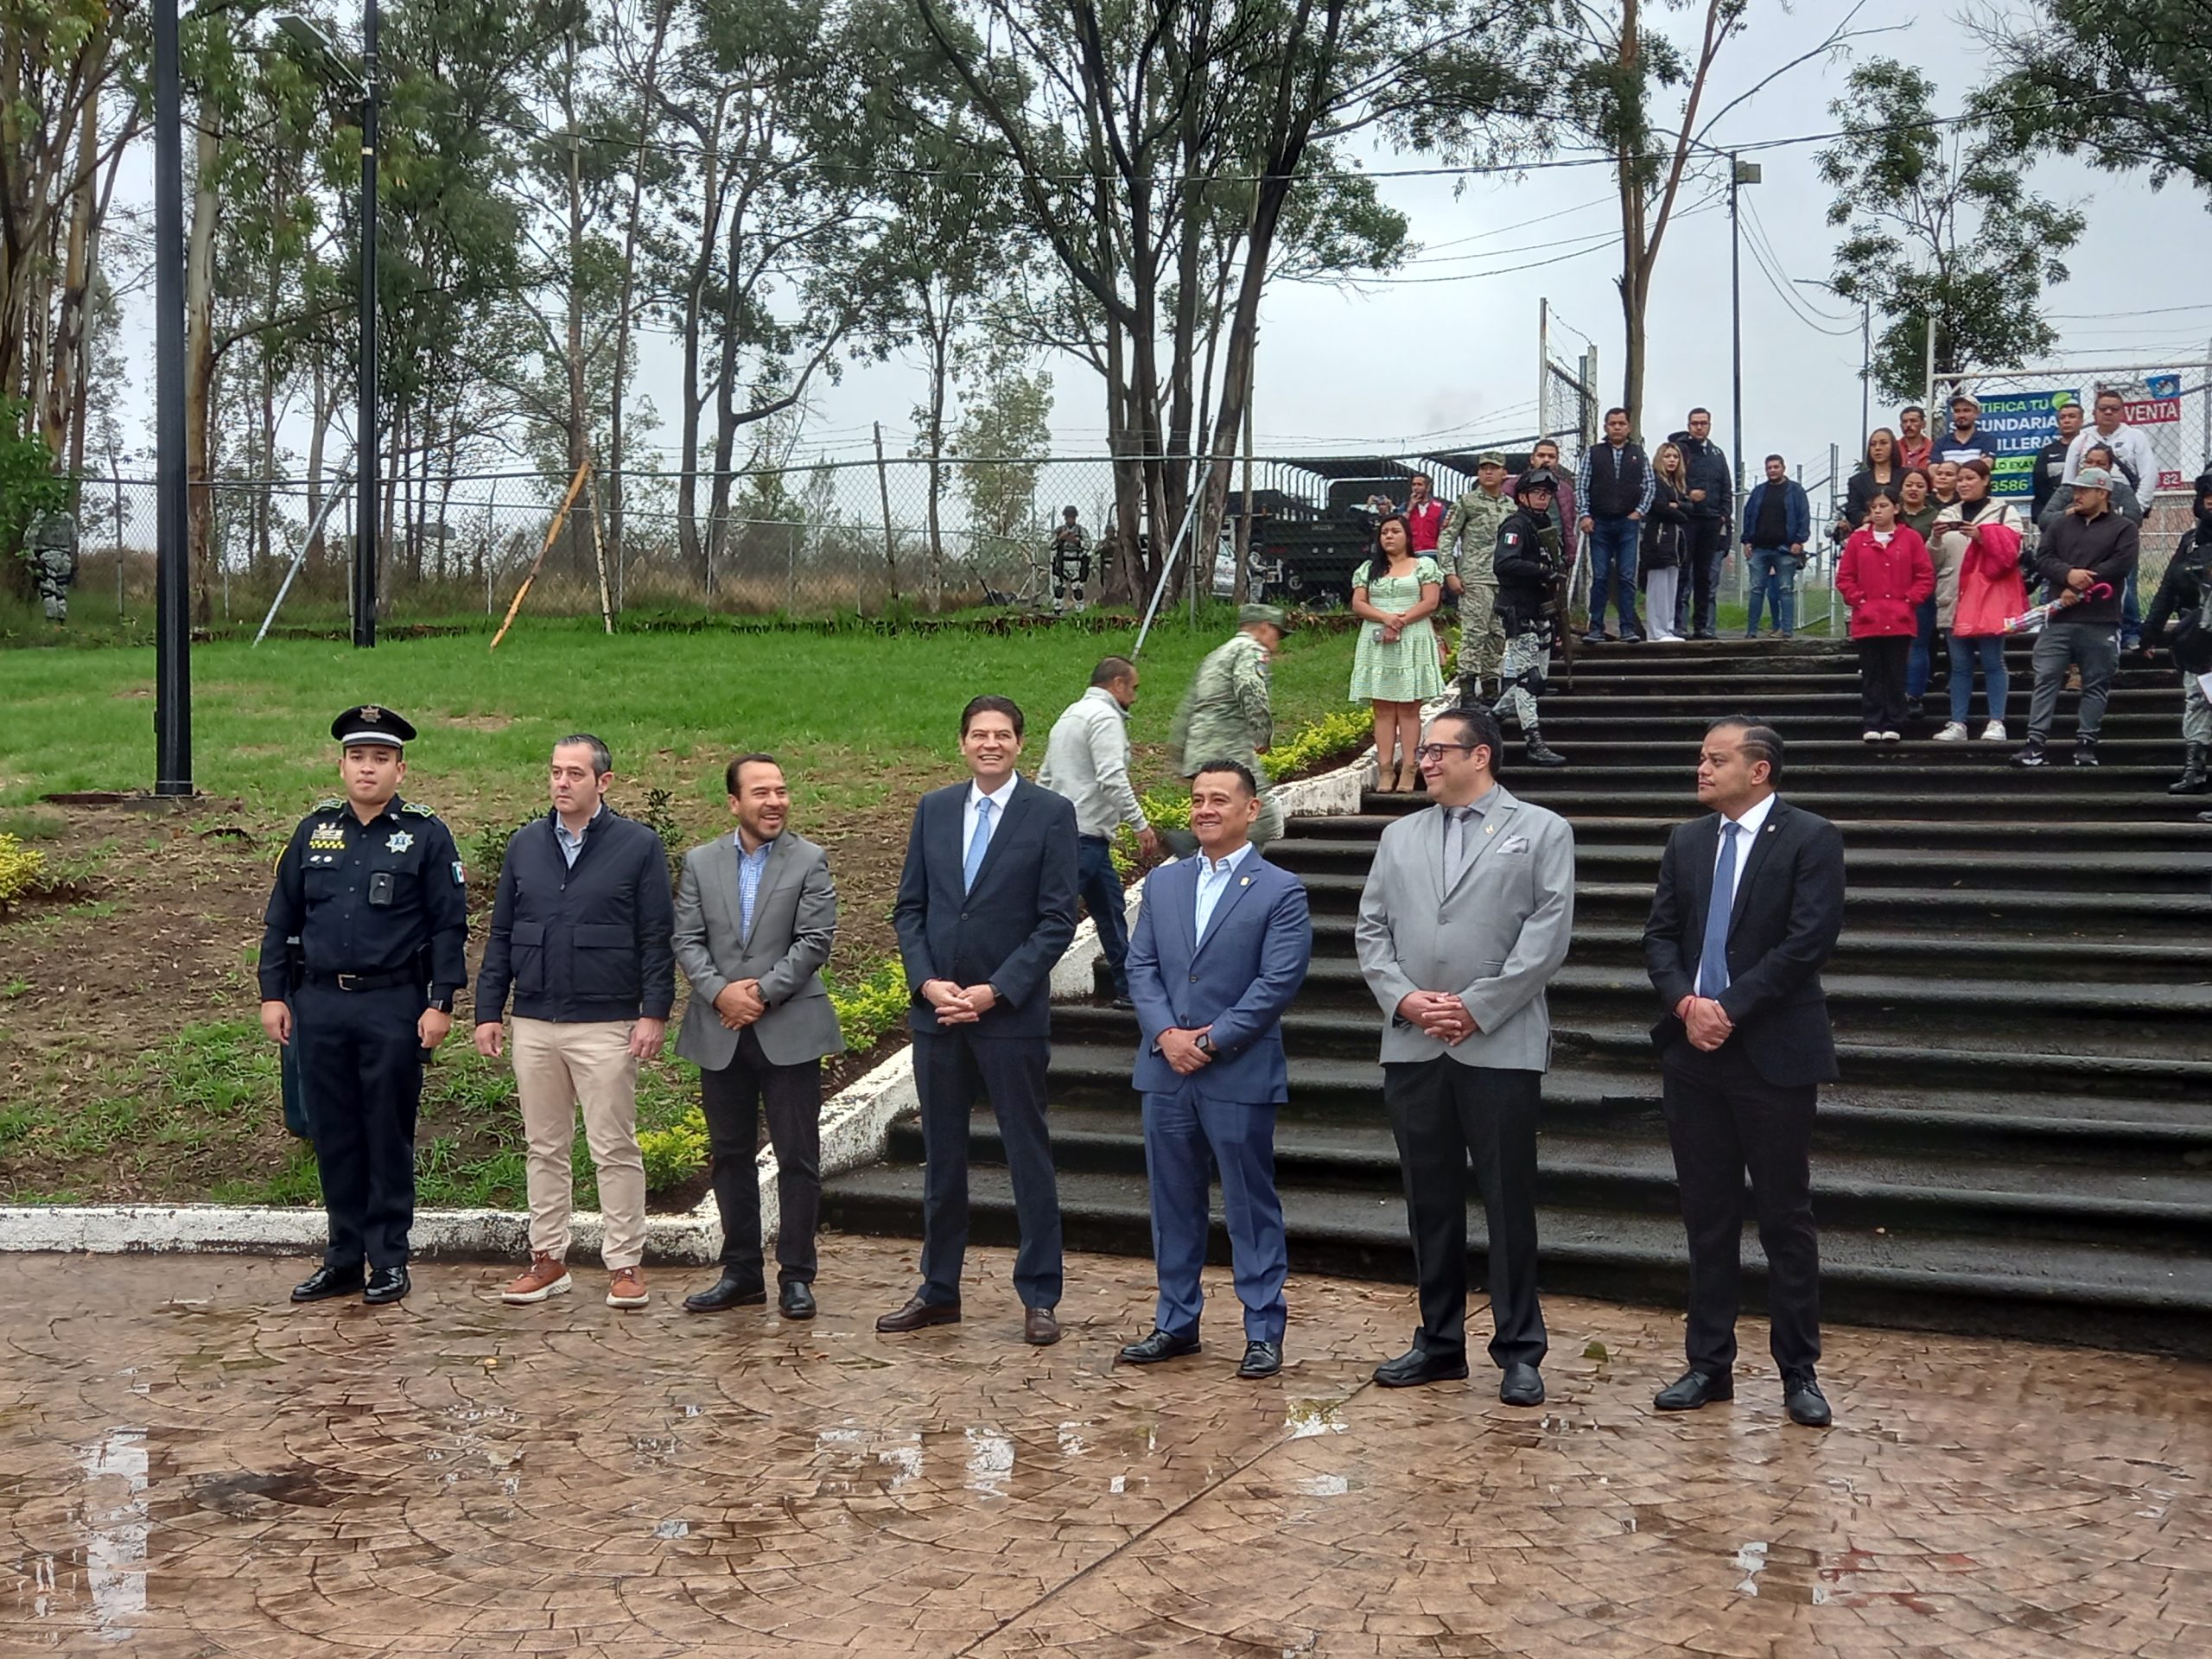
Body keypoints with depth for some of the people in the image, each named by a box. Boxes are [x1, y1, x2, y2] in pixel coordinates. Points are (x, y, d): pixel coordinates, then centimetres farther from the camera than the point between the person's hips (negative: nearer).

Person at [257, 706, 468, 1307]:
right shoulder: (314, 831, 9)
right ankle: (343, 1258, 19)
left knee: (389, 1137, 3)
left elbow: (449, 927, -3)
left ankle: (389, 1261, 13)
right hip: (320, 1005, 4)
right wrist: (273, 994, 7)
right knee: (334, 1136, 9)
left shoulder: (426, 836, -1)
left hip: (394, 1007, -4)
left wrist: (441, 1003, -9)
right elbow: (281, 918, 13)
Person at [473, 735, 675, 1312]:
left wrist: (654, 1013, -10)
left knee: (615, 1149, 1)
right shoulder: (524, 845, 10)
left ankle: (625, 1264, 9)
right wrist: (488, 1011, 8)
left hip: (608, 1026, -4)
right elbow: (500, 935, 13)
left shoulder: (639, 846, -2)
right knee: (544, 1147, 11)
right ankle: (547, 1259, 21)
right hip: (535, 1025, 4)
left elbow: (657, 939, -4)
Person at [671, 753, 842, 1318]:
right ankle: (741, 1272, 21)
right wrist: (719, 992, -12)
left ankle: (796, 1276, 9)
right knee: (729, 1155, 10)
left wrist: (763, 992, -14)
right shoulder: (700, 863, 8)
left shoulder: (810, 861, 0)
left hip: (790, 1031, -3)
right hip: (720, 1033, 3)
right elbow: (686, 940, 3)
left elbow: (815, 941, -8)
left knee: (797, 1157, 0)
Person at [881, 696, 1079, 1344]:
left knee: (1029, 1156, 3)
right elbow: (909, 907, 9)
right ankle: (939, 1290, 23)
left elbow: (1057, 920, -8)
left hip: (1012, 1012, -4)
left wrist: (996, 991, -14)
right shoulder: (933, 810, 9)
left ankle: (1039, 1298, 12)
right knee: (941, 1156, 12)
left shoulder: (1050, 814, -4)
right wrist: (927, 982, -6)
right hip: (936, 1008, 4)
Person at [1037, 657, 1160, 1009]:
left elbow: (1045, 779, 24)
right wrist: (1140, 824, -19)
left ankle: (1129, 989, 21)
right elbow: (1112, 778, -21)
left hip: (1061, 830, 11)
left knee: (1110, 908, 15)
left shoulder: (1071, 715, 22)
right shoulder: (1104, 717, -9)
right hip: (1084, 833, -11)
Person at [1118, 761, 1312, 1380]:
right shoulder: (1162, 883, 12)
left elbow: (1277, 982, -10)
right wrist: (1165, 1035, -9)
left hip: (1240, 1074, -5)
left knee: (1251, 1207, 2)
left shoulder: (1281, 891, -3)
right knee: (1173, 1203, 12)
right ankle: (1176, 1323, 23)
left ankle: (1264, 1331, 12)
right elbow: (1141, 967, 7)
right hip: (1166, 1070, 5)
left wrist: (1211, 1041, -14)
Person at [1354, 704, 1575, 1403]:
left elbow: (1548, 933, -6)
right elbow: (1371, 928, 11)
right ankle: (1440, 1341, 22)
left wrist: (1477, 1007, -11)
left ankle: (1519, 1351, 10)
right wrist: (1404, 998, -6)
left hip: (1501, 1047, -4)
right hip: (1413, 1048, 4)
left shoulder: (1541, 831, 3)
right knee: (1430, 1200, 10)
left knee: (1508, 1201, 0)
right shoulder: (1400, 837, 16)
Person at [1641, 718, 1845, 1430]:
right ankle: (1709, 1364, 19)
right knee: (1706, 1217, 10)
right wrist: (1686, 1004, -10)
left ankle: (1799, 1371, 14)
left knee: (1785, 1217, 4)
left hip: (1773, 1052, -5)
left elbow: (1808, 941, -14)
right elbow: (1659, 936, 8)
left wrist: (1731, 1008, -16)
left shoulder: (1809, 839, -6)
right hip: (1693, 1051, 5)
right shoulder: (1686, 841, 11)